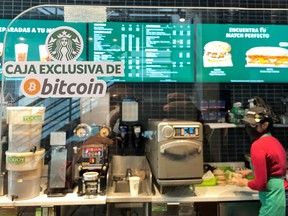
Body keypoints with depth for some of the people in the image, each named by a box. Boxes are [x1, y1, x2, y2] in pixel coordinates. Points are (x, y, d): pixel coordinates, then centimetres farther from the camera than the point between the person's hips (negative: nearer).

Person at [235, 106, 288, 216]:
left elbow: (260, 184, -20)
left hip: (274, 198, -9)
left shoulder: (258, 145, -19)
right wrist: (251, 171, 20)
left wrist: (245, 183, -1)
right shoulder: (274, 141, 7)